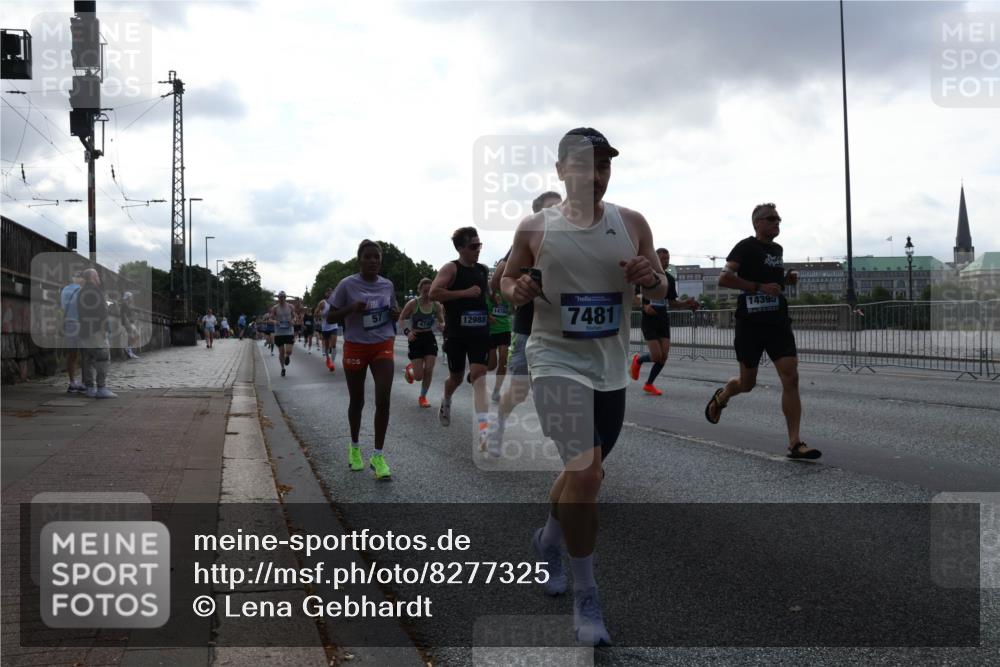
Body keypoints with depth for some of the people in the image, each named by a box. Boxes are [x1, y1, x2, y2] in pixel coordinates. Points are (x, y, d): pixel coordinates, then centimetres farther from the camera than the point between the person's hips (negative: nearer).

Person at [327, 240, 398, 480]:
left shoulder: (388, 285, 2)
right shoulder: (347, 285, -9)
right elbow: (330, 316, -4)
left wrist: (395, 314, -7)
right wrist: (351, 309, -21)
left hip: (383, 346, 2)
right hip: (356, 347, -2)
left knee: (383, 400, -10)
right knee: (356, 401, 10)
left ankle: (378, 456, -1)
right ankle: (355, 447, 33)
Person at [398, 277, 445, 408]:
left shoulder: (436, 305, -3)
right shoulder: (413, 304, -13)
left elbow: (442, 322, 7)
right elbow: (401, 320, -5)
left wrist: (442, 326, -17)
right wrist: (407, 331, -23)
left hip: (430, 338, 3)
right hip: (416, 339, -3)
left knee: (429, 370, -5)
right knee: (419, 376, -4)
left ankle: (423, 397, 16)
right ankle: (410, 369, 34)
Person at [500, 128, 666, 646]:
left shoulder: (632, 224, 2)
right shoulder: (535, 227, -4)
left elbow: (660, 291, 9)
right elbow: (506, 279, 9)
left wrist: (650, 279, -14)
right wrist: (517, 291, -14)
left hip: (611, 366, 5)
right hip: (557, 359, -4)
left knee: (586, 472, 19)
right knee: (585, 473, -18)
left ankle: (548, 540, 50)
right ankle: (586, 597, 1)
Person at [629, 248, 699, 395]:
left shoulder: (670, 279, 8)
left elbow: (672, 302, 14)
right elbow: (633, 296, -5)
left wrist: (686, 303, -5)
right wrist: (644, 306, -23)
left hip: (663, 320, 5)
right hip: (649, 319, -5)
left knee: (664, 356, -1)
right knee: (656, 356, -13)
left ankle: (649, 384, 17)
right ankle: (638, 360, 21)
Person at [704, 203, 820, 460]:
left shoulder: (777, 249, 15)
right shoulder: (746, 246, -7)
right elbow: (724, 278, -16)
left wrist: (787, 279, 9)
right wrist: (760, 287, -20)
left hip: (778, 321, 6)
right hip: (751, 323, -5)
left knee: (791, 378, -8)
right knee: (747, 383, 7)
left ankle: (795, 443, -7)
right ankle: (720, 397, 42)